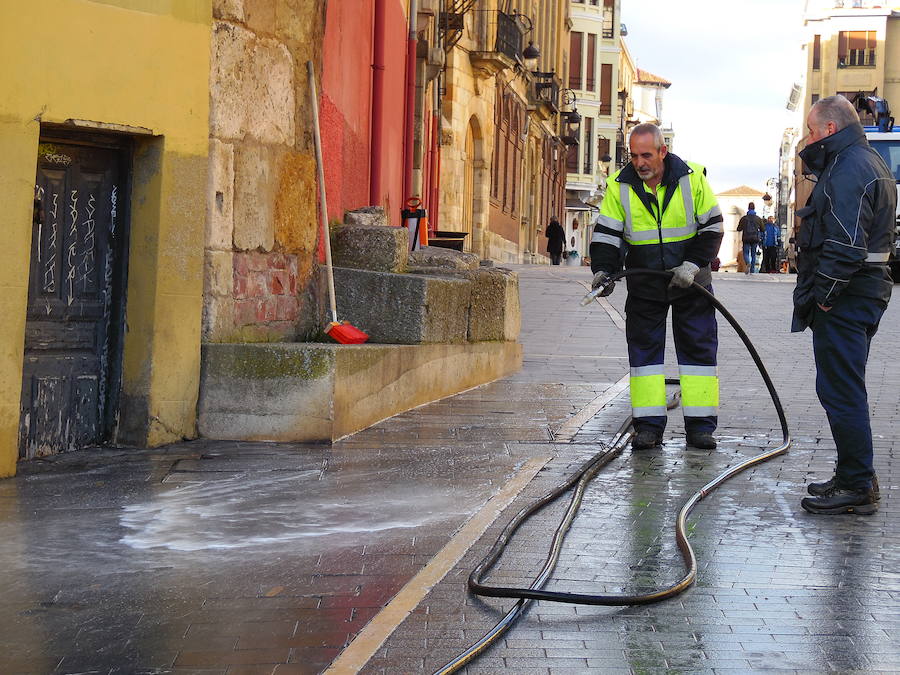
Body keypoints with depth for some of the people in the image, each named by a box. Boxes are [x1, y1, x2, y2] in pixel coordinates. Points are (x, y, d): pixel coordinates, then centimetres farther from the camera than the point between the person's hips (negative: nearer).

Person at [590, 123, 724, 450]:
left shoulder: (692, 178, -9)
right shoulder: (620, 186, -7)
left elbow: (711, 227, -4)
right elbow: (606, 234, -5)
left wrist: (693, 264, -15)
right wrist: (603, 270, -22)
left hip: (690, 280, -1)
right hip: (644, 285, 1)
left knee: (698, 346, 1)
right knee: (644, 347, 1)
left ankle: (700, 425, 9)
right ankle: (648, 426, 7)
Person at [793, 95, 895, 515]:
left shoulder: (849, 169, -16)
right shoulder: (868, 163, 19)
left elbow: (845, 244, -24)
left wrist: (825, 293, -19)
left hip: (843, 300, -11)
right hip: (863, 293, 11)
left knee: (841, 392, -7)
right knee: (845, 390, 18)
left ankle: (857, 488, -3)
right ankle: (856, 478, 27)